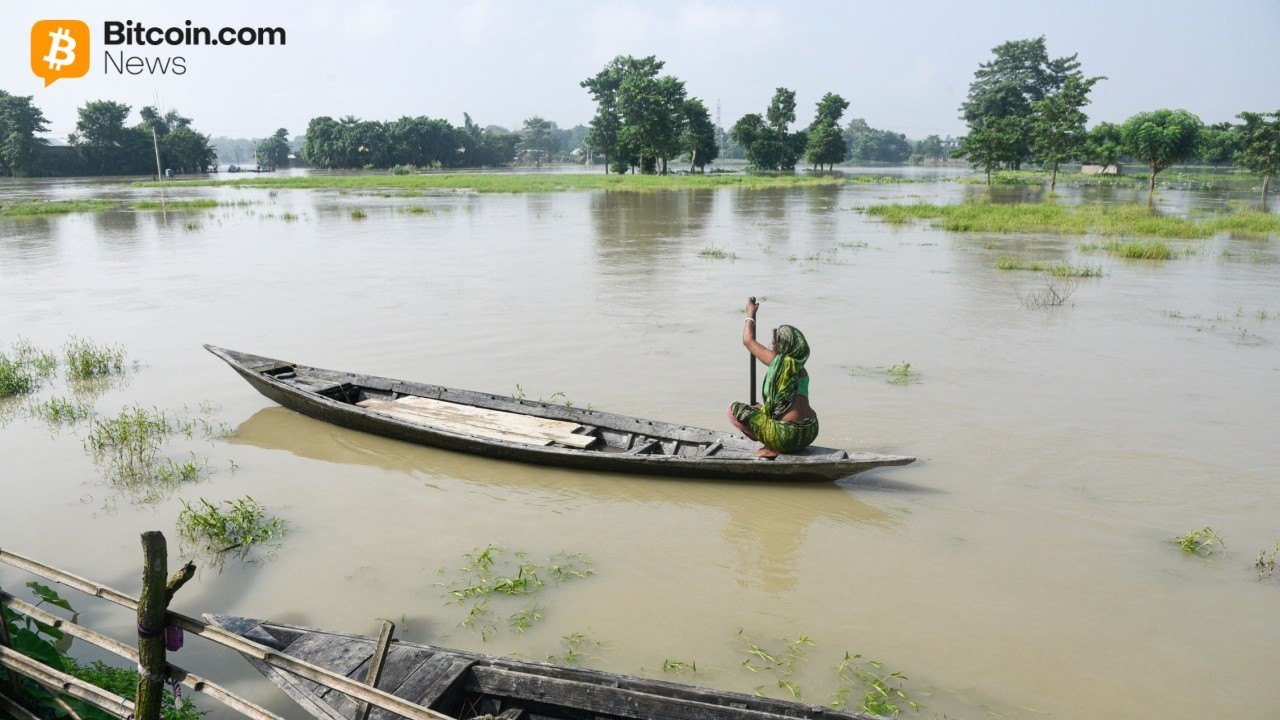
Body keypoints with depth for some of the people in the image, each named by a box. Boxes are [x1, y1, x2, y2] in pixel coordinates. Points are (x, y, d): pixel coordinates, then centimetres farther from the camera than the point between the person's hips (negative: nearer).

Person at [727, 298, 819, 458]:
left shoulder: (778, 360, -9)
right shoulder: (801, 370, 11)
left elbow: (748, 340, 5)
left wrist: (750, 314, 20)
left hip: (788, 436, -8)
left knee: (733, 409, 3)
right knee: (758, 408, 33)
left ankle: (771, 448, -2)